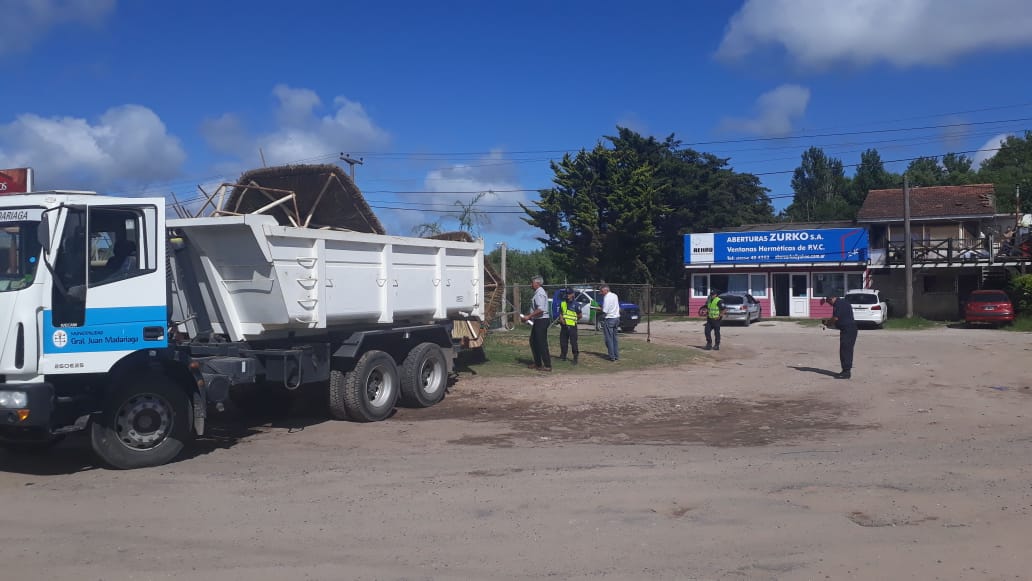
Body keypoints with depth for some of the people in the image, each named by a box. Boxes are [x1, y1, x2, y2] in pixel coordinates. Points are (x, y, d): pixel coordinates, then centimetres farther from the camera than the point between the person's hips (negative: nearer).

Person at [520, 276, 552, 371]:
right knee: (533, 341, 16)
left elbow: (540, 309, -26)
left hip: (541, 320, -11)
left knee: (542, 343, -6)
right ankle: (537, 363, 25)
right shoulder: (537, 293, 15)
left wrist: (528, 316, -21)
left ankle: (547, 365, -1)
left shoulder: (540, 293, -17)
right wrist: (527, 316, 15)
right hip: (538, 321, 11)